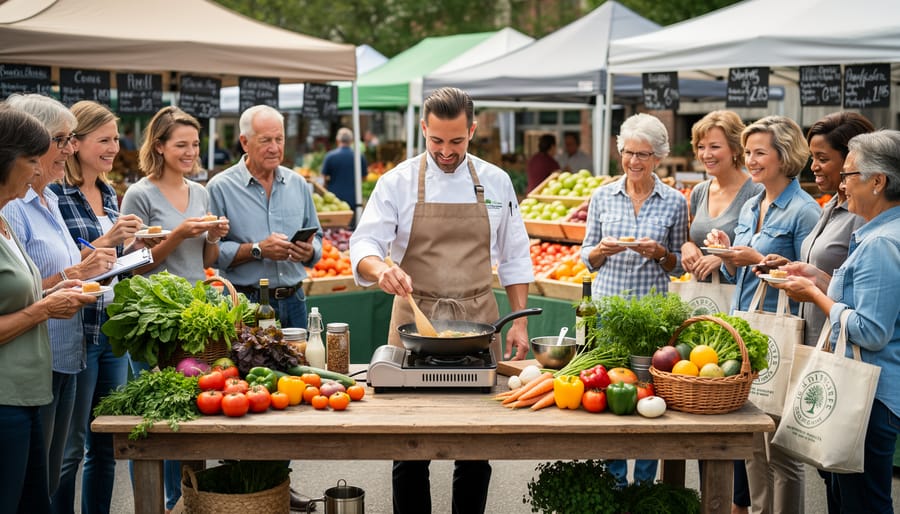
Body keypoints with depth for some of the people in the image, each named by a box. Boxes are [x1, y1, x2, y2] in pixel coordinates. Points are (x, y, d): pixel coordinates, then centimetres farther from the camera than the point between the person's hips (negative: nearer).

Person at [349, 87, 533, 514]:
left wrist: (520, 321, 4)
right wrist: (381, 270, -30)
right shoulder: (398, 182, -1)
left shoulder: (495, 182, 6)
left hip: (478, 320, 2)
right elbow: (364, 245, -8)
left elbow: (513, 258, 10)